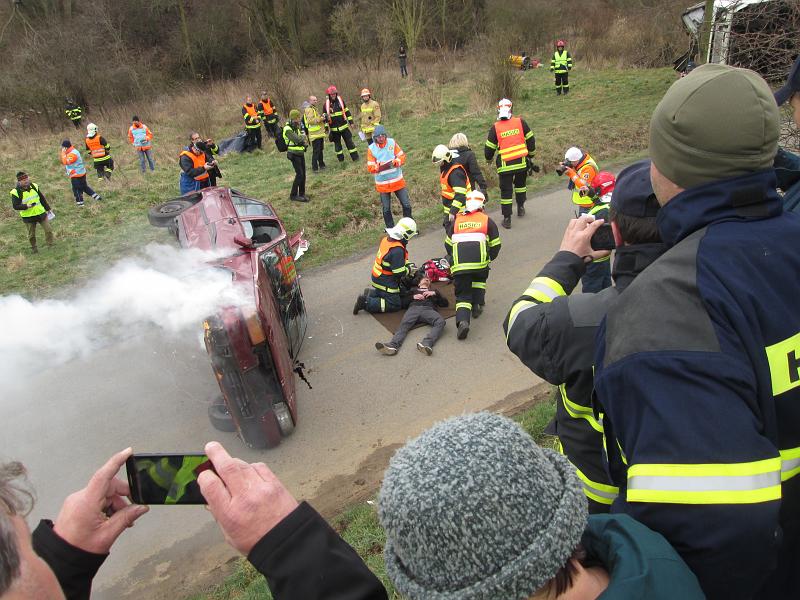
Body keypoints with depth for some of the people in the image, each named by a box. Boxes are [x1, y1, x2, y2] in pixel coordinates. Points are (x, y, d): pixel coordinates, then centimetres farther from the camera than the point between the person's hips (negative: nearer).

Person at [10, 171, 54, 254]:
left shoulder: (34, 186, 0)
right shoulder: (16, 192, -13)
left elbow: (42, 198, 10)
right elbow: (15, 206, -14)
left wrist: (48, 209, 14)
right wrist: (27, 206, -27)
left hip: (41, 213, 3)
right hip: (28, 217, -3)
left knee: (48, 229, 2)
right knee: (31, 234, 8)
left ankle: (50, 244, 18)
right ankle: (34, 248, 26)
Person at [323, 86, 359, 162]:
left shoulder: (341, 100, 2)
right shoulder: (326, 104, -2)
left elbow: (346, 111, 10)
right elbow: (325, 116, 3)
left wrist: (350, 121, 6)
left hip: (344, 126, 0)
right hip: (334, 129, 0)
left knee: (349, 142, 1)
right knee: (337, 144, 8)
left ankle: (355, 157, 5)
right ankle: (341, 160, 18)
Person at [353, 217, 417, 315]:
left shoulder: (387, 239, -1)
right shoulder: (397, 250, -29)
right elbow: (400, 273, -24)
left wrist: (408, 264, 6)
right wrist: (410, 269, -5)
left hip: (378, 277, 9)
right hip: (386, 282, -9)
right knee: (395, 305, 1)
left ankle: (370, 293, 17)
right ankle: (366, 302, -6)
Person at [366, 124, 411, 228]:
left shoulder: (392, 143, -4)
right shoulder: (371, 149, -7)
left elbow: (402, 156, -2)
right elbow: (370, 167, -7)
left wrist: (397, 161, -23)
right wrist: (378, 166, -27)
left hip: (397, 181, 1)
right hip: (382, 183, -1)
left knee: (406, 205, 5)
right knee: (386, 209, 9)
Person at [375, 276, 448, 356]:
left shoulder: (433, 291, 40)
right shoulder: (413, 289, 40)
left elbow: (446, 303, 27)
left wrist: (435, 293, 14)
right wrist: (413, 296, 8)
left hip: (429, 309, 0)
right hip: (414, 308, 0)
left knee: (441, 321, -35)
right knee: (404, 324, -33)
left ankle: (426, 344, -58)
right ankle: (392, 346, -58)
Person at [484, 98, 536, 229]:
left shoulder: (495, 128, -8)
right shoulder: (520, 122, -4)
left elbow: (489, 148, -1)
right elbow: (531, 139, 5)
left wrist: (489, 159, 20)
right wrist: (530, 154, 21)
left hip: (505, 165, -2)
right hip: (522, 162, 2)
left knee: (506, 190, 5)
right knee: (520, 184, 27)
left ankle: (507, 219, 5)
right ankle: (521, 208, 39)